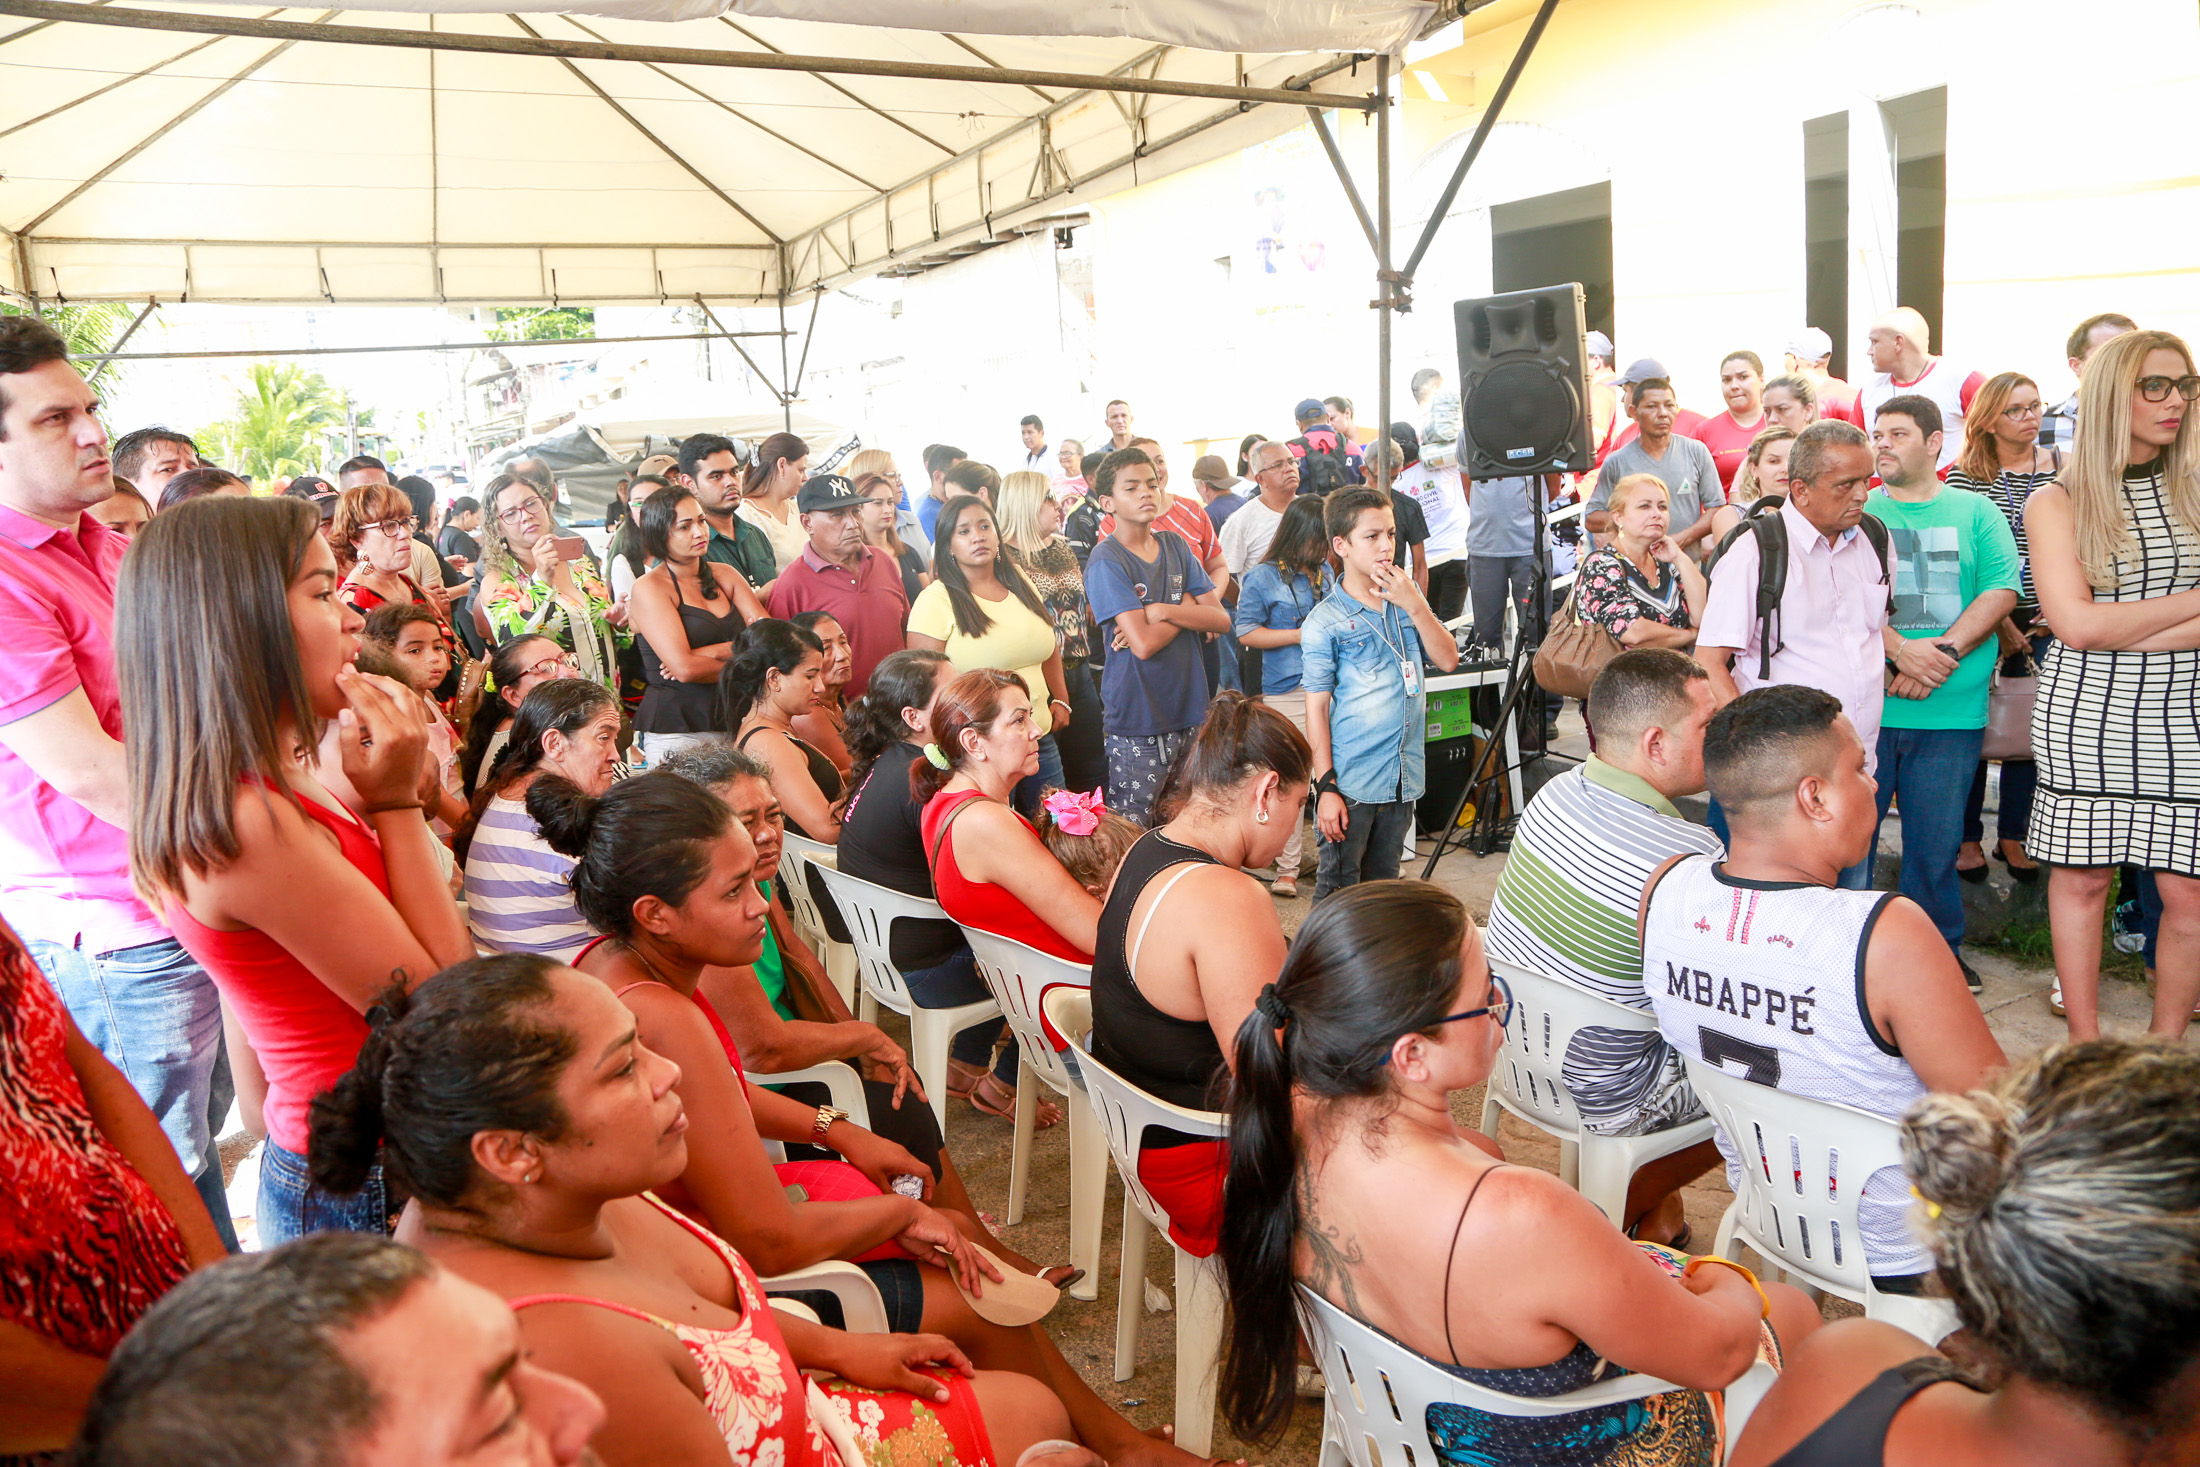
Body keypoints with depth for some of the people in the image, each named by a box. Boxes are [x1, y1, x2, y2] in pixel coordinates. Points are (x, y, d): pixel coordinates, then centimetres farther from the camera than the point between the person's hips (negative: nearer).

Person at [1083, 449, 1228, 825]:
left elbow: (1221, 618, 2)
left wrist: (1163, 611, -13)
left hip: (1189, 708, 6)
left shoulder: (1176, 546, 9)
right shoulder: (1106, 561, -10)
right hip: (1136, 717, -6)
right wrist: (1188, 608, -3)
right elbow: (1144, 643, -19)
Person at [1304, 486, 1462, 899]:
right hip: (1350, 782, -5)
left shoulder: (1406, 598, 8)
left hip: (1403, 775, 5)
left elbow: (1447, 660, 2)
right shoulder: (1325, 621, -8)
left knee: (1383, 882, 17)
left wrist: (1415, 605, -10)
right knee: (1338, 888, 2)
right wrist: (1326, 787, -12)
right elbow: (1316, 708, -8)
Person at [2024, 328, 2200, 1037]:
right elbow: (2076, 623, -9)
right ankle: (2086, 1047, 18)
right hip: (2087, 712, -2)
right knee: (2082, 876, 5)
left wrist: (2133, 635, -14)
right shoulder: (2057, 502, 1)